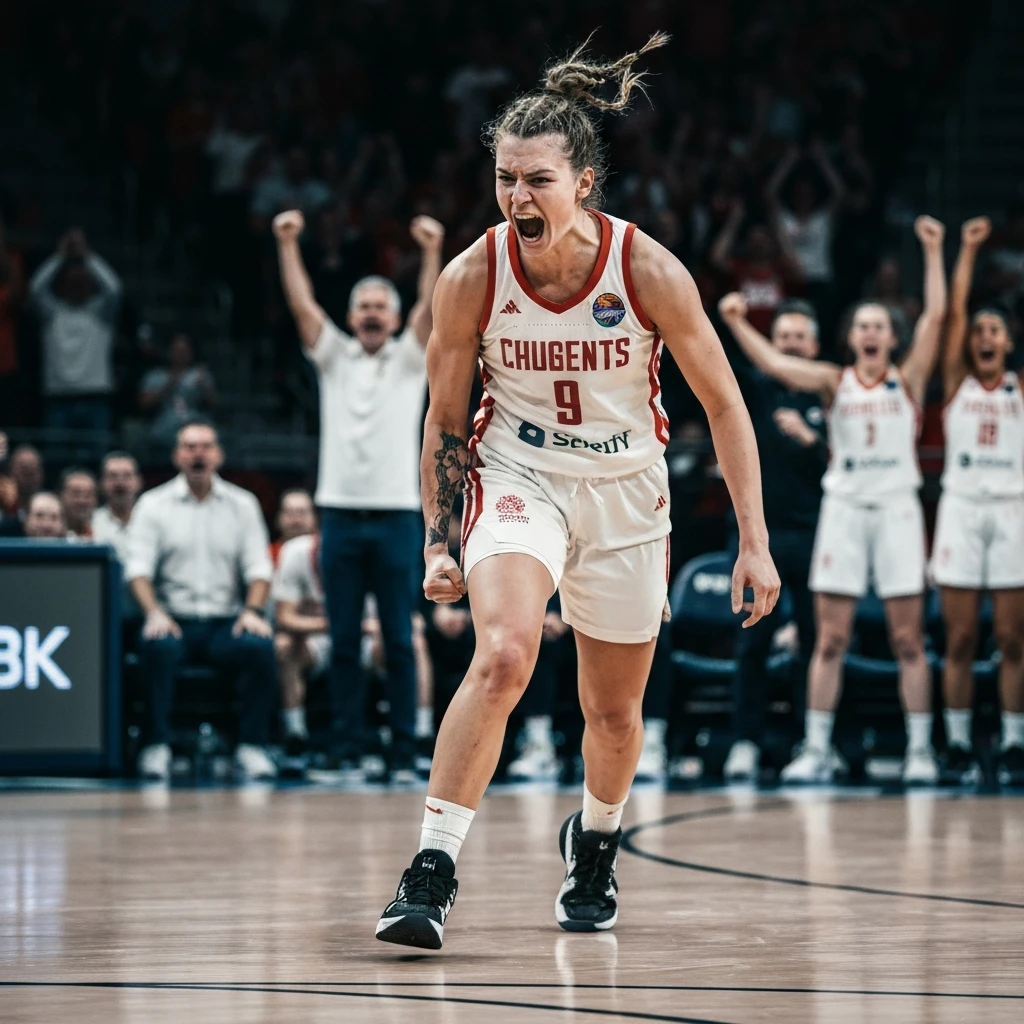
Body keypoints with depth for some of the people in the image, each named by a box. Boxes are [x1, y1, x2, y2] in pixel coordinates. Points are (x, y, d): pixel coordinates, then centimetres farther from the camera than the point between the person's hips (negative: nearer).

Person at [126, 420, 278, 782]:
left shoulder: (242, 504, 13)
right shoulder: (154, 504, 9)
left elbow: (258, 567, 7)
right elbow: (139, 568, 0)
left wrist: (252, 611, -13)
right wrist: (154, 613, -19)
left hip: (226, 620, 1)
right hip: (174, 618, -1)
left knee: (259, 646, -31)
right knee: (158, 647, -36)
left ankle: (252, 746, -22)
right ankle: (156, 747, -29)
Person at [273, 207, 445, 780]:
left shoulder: (409, 359, 9)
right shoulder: (334, 357, 13)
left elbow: (428, 309, -7)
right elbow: (303, 305, 1)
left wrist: (433, 253, -22)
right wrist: (288, 246, -11)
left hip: (397, 513, -2)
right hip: (341, 512, 2)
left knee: (400, 642, -1)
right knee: (344, 643, 2)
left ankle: (406, 755, 1)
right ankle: (347, 753, 4)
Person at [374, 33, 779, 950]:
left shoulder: (649, 271, -18)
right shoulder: (472, 278, -16)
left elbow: (724, 403, -8)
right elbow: (445, 419, -1)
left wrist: (755, 542, -10)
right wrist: (439, 542, -3)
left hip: (626, 494, 1)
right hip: (519, 479, -1)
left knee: (615, 713, 12)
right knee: (502, 658, -28)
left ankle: (594, 844, 44)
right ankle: (432, 872, -27)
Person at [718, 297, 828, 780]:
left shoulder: (828, 398, 6)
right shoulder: (756, 389, 7)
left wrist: (810, 438, -18)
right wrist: (726, 325, -28)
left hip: (811, 536, 0)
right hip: (758, 533, 0)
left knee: (815, 644, 2)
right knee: (752, 644, -1)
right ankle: (745, 744, 0)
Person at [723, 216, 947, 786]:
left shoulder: (908, 380, 6)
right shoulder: (834, 382, 9)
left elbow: (935, 318, -5)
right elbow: (774, 364, -1)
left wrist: (934, 252, -9)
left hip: (897, 508, -1)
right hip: (844, 506, 1)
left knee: (908, 640, -1)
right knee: (831, 639, 0)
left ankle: (921, 750, 2)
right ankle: (817, 750, 2)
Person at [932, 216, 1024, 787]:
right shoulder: (957, 383, 9)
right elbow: (954, 312, 2)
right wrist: (968, 251, 0)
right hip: (961, 508, 0)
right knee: (960, 641, 0)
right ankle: (959, 746, 4)